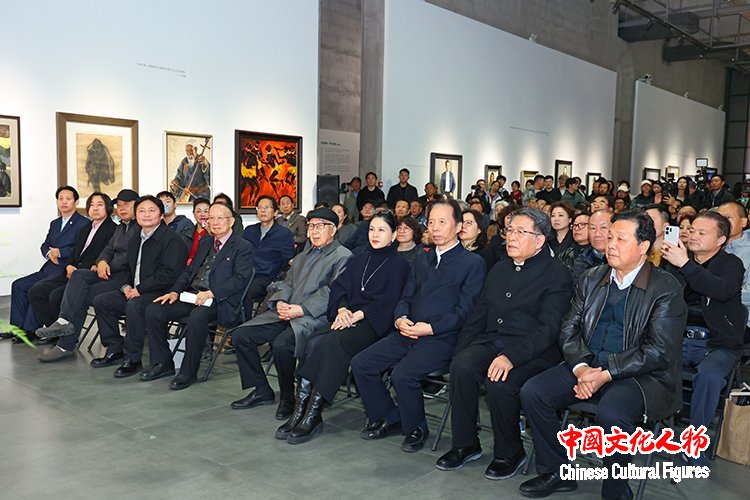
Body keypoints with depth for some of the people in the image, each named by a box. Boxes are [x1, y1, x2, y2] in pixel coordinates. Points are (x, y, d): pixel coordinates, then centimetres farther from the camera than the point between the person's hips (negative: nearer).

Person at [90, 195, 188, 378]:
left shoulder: (172, 239, -12)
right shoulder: (134, 241, 18)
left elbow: (169, 274, -20)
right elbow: (130, 269, 26)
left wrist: (140, 289, -19)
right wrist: (126, 286, 3)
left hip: (161, 293, -9)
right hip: (134, 292, 9)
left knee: (134, 306, -34)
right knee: (101, 301, 1)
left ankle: (132, 359, -19)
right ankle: (115, 348, 11)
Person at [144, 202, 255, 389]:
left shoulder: (243, 247, -1)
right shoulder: (205, 243, 23)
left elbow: (240, 279, -12)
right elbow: (189, 271, 22)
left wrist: (211, 293, -22)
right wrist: (175, 291, 4)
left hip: (219, 301, -7)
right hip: (192, 295, 7)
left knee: (196, 318, -37)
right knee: (153, 310, -9)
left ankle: (188, 372, -19)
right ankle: (163, 363, 4)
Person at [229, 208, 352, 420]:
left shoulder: (342, 256, 0)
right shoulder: (302, 257, 27)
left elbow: (332, 292, -12)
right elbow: (286, 284, 21)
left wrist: (301, 309, -19)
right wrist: (280, 303, -2)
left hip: (313, 316, -8)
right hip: (286, 313, 8)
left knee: (282, 344, -34)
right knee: (240, 335, -4)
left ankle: (288, 398, -8)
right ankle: (261, 391, 8)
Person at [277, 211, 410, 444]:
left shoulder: (399, 265, 5)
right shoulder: (358, 260, 24)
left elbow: (387, 303, -6)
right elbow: (339, 287, 14)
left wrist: (357, 315, -16)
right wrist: (341, 309, -7)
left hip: (373, 324, -5)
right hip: (347, 318, 5)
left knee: (332, 344, -32)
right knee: (315, 342, -26)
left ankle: (313, 415, -30)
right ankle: (300, 409, -28)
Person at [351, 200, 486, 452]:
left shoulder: (473, 263, 0)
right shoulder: (421, 260, 21)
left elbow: (464, 310, -8)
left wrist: (430, 327, -18)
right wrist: (401, 318, -3)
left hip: (441, 337, -6)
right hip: (407, 333, 7)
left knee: (403, 374, -29)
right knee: (360, 363, -7)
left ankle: (415, 429, -1)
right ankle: (389, 417, 12)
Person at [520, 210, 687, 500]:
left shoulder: (666, 289, -7)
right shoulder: (591, 280, 10)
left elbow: (659, 352, -14)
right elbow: (569, 331, 8)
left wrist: (606, 374, -20)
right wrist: (581, 367, -12)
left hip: (642, 375, -5)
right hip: (587, 366, 6)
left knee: (611, 414, -35)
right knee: (532, 392, -13)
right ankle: (556, 473, 6)